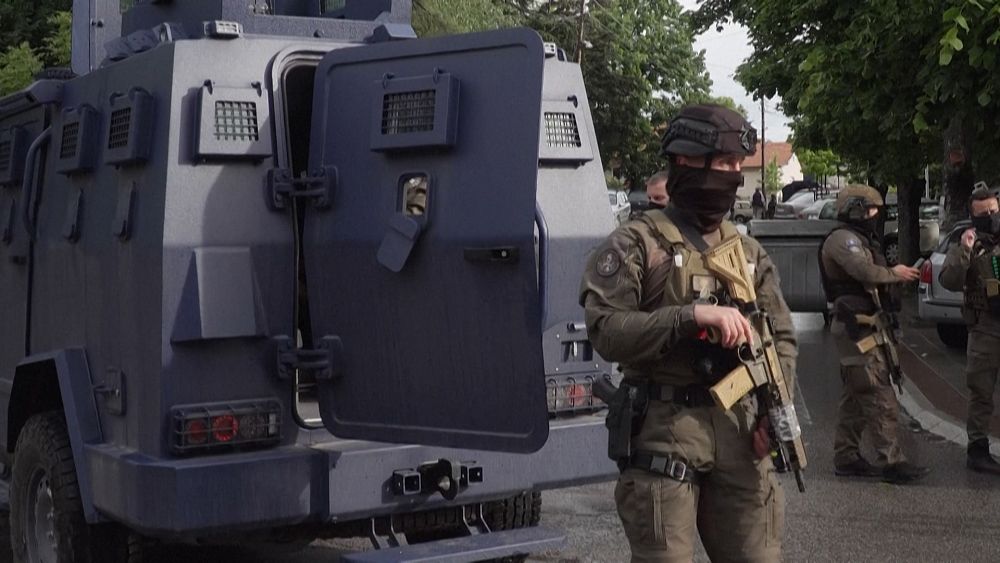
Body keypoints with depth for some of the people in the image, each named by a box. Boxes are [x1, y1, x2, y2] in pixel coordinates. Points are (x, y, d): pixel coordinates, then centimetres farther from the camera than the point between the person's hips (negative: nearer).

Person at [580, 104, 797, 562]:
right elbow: (605, 330, -13)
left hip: (740, 429, 5)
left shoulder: (750, 251, 15)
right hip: (664, 431, -5)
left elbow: (782, 338, 18)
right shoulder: (637, 243, -2)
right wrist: (693, 314, -21)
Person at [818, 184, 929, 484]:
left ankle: (846, 458, 18)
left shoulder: (859, 240, 22)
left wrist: (899, 276, 1)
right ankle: (891, 462, -13)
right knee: (880, 397, -12)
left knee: (855, 397, 13)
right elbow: (866, 271, -26)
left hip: (861, 327, 11)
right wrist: (895, 274, -10)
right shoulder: (842, 239, -12)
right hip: (857, 327, -11)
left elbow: (869, 279, 17)